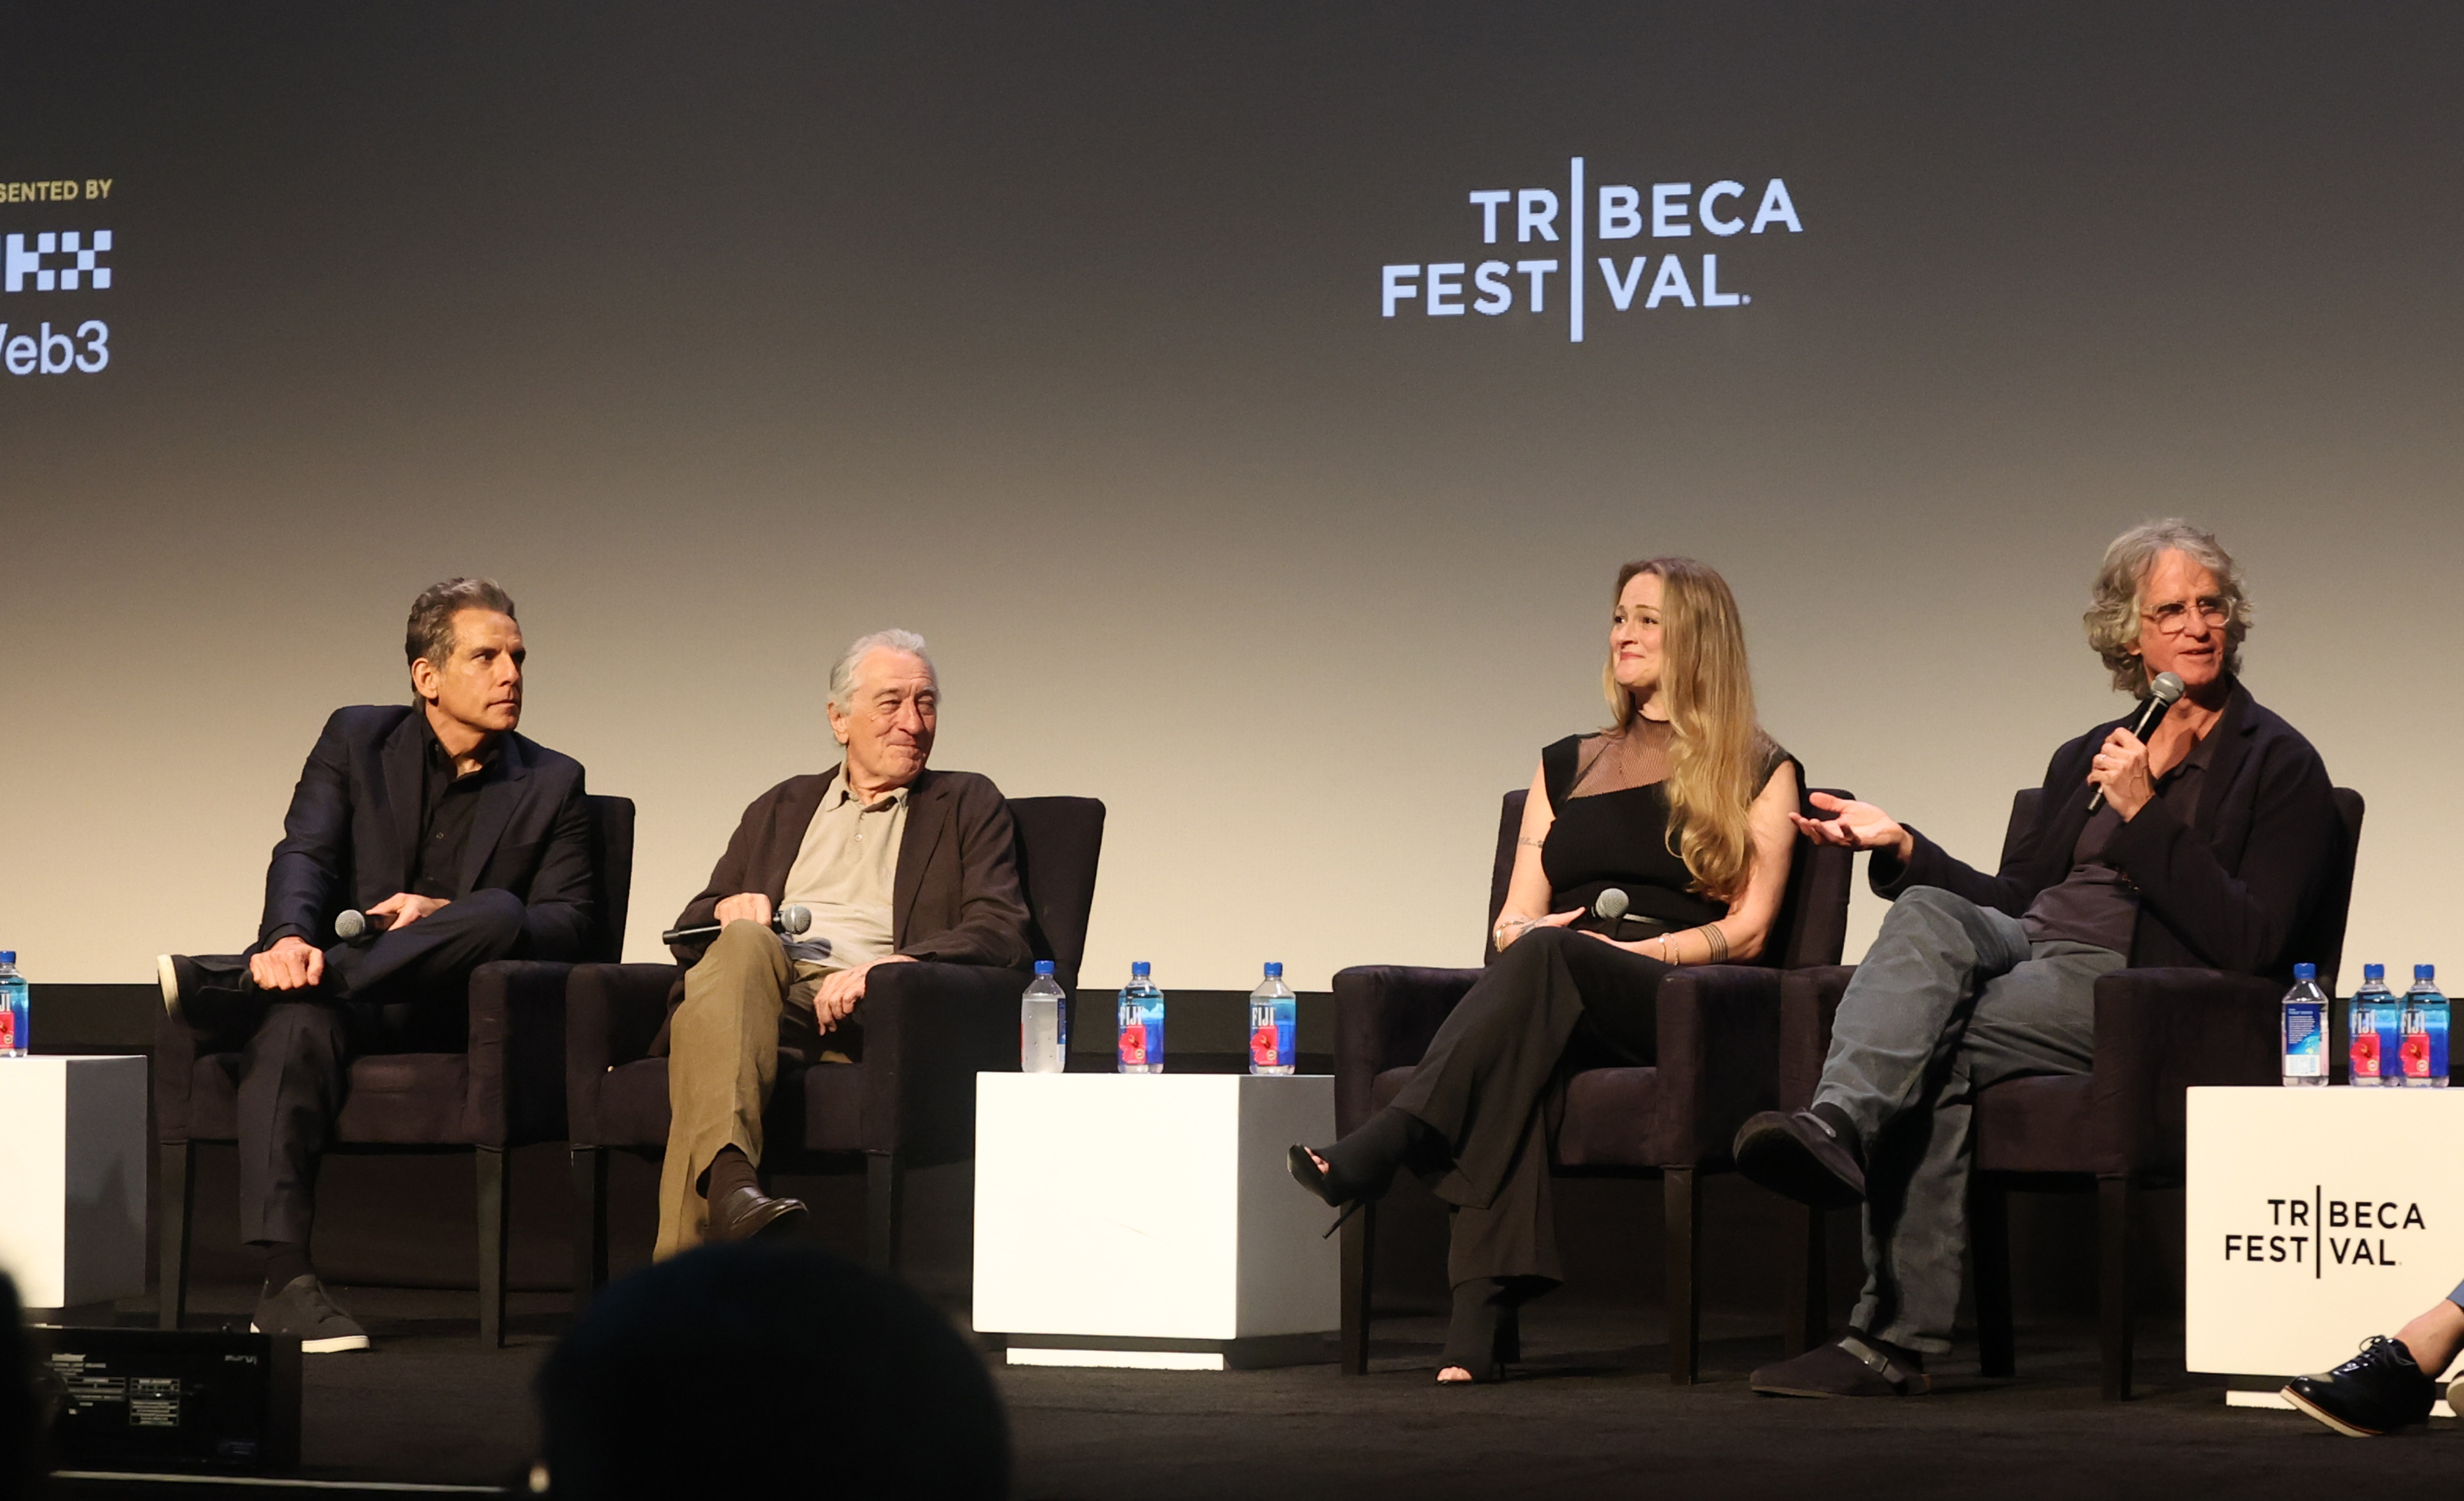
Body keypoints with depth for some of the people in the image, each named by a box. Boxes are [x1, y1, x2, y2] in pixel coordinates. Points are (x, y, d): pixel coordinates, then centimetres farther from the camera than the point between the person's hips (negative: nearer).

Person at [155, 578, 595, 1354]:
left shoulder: (552, 785, 11)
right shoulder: (356, 740, 11)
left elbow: (570, 921, 2)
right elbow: (304, 855, -3)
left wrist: (449, 915, -16)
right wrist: (291, 938, -26)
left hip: (452, 1011, 1)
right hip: (340, 992, 0)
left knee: (497, 912, -32)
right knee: (298, 1022, -37)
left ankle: (232, 984, -33)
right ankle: (286, 1281, -45)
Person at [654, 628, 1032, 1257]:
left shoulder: (969, 806, 21)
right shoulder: (781, 807, 31)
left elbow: (1002, 935, 4)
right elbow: (690, 930, 26)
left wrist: (895, 965, -15)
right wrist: (727, 911, 0)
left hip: (863, 1014, -2)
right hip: (751, 992, 2)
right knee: (743, 941, -33)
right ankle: (728, 1178, -55)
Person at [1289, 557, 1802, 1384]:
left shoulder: (1758, 773, 15)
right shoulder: (1567, 767, 27)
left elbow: (1746, 930, 4)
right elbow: (1515, 921, 20)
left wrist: (1637, 948, -11)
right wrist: (1527, 931, -4)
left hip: (1677, 1002, -3)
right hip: (1550, 1004, 3)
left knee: (1547, 961, -38)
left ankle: (1382, 1145, -52)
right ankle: (1483, 1316, -52)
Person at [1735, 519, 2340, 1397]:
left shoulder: (2279, 767, 7)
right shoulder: (2087, 758, 26)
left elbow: (2250, 947, -6)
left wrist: (2143, 815, -10)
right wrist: (1902, 847, 9)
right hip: (2026, 948, 5)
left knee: (1934, 1049, -31)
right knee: (1928, 913, -30)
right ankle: (1836, 1128, -47)